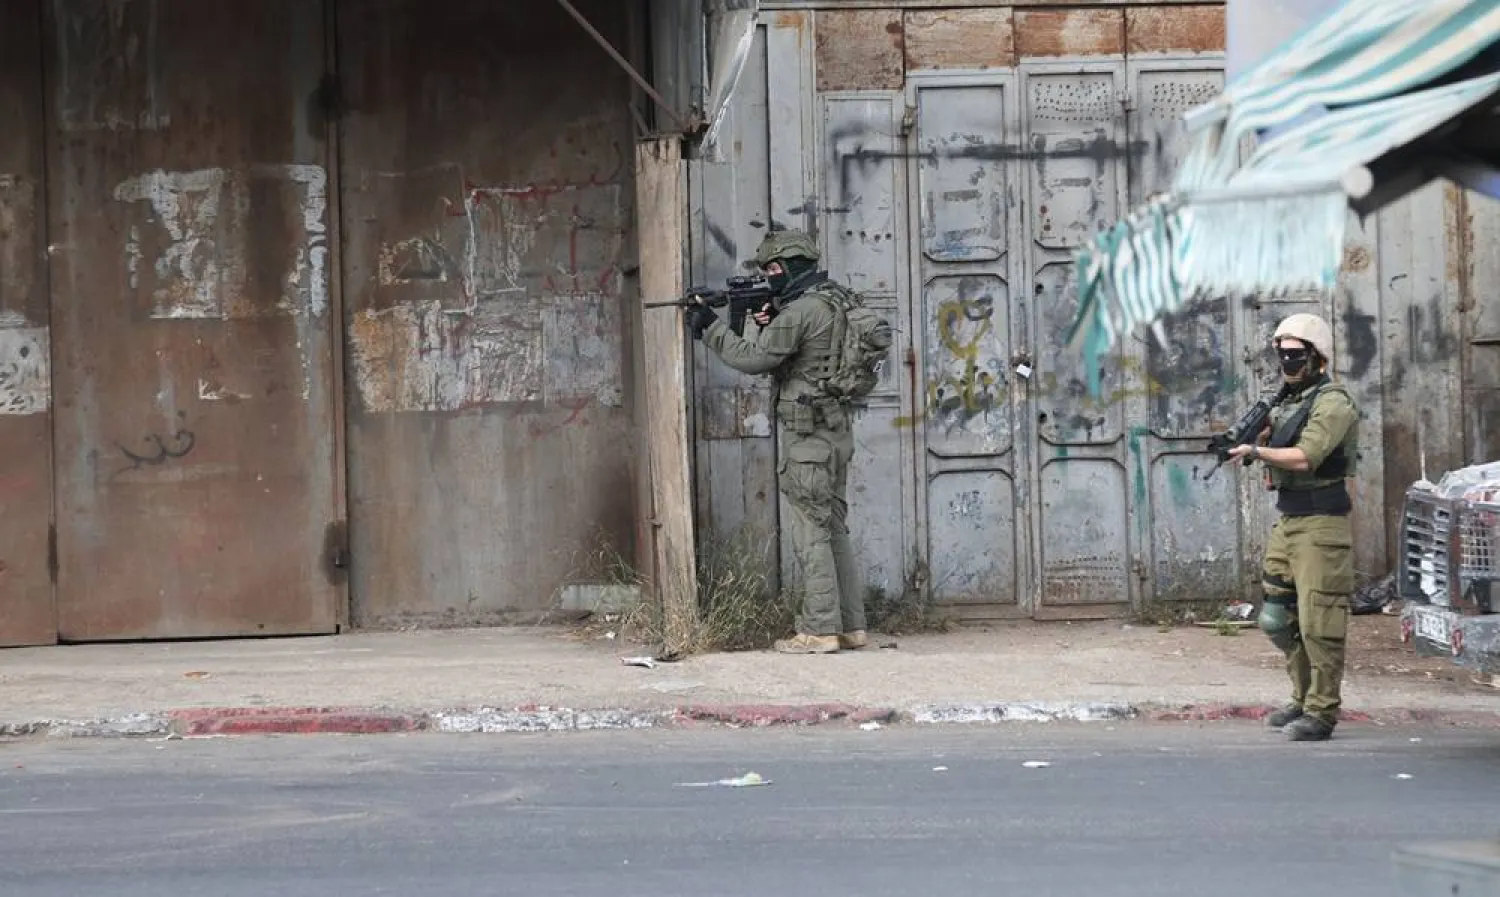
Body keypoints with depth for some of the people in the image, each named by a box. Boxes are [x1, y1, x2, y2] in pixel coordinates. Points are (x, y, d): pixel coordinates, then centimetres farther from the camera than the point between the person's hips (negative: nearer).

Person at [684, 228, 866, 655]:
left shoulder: (800, 311, -15)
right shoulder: (833, 303, 15)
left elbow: (752, 359, -14)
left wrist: (709, 327, -4)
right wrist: (770, 326, 5)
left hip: (808, 435, -9)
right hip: (836, 431, 9)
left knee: (811, 532, -5)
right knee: (833, 529, 12)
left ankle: (820, 630, -3)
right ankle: (850, 625, 15)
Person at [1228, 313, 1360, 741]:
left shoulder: (1333, 402, -11)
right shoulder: (1286, 403, 17)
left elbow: (1305, 458, -22)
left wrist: (1256, 452, -12)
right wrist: (1260, 437, 2)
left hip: (1320, 527, -9)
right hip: (1286, 524, 9)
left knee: (1318, 623, -8)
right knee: (1280, 619, 13)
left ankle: (1322, 712, -4)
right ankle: (1303, 699, 23)